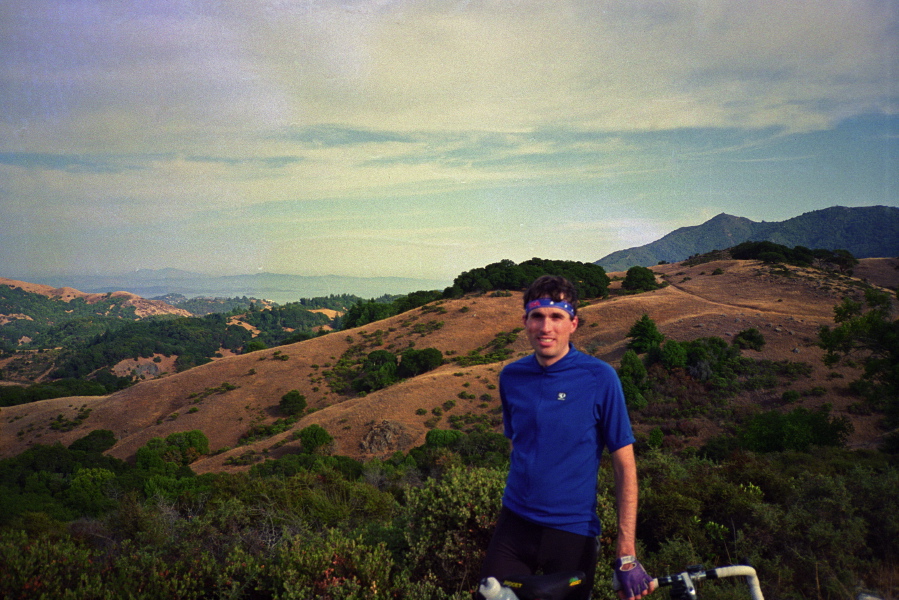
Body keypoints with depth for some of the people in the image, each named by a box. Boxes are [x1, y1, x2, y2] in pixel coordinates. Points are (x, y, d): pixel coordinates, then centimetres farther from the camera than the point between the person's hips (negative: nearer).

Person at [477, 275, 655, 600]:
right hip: (514, 525, 3)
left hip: (573, 533, -2)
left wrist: (627, 555, -13)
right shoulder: (511, 377, 0)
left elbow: (625, 466, -9)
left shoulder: (599, 378, -11)